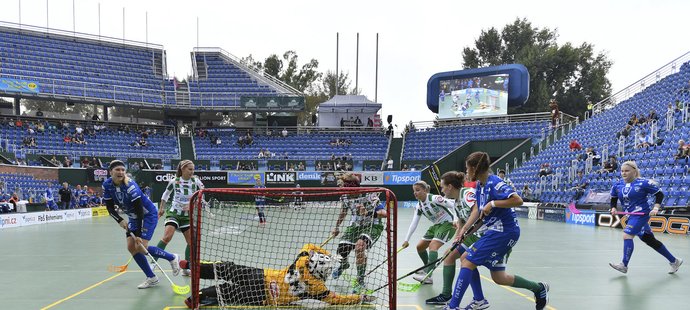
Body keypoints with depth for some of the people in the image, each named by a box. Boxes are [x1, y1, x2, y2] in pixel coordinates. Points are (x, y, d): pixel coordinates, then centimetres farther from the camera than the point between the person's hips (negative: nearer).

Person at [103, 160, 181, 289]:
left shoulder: (130, 186, -30)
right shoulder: (107, 185, -11)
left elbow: (140, 210, -30)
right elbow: (110, 207, -5)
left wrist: (139, 234, -31)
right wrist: (120, 220, -23)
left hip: (148, 214, -7)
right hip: (133, 217, 7)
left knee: (140, 247, -15)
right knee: (131, 247, -4)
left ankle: (172, 258, 7)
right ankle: (151, 278, 7)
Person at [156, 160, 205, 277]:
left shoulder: (196, 182, -6)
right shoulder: (174, 181, -7)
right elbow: (165, 195, 9)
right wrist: (161, 209, 16)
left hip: (187, 215, 3)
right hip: (173, 213, -3)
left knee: (191, 241, 1)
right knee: (167, 237, -22)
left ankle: (186, 268, 15)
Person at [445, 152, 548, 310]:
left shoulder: (494, 183, -19)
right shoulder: (480, 185, 10)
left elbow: (518, 200, -28)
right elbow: (477, 210, 11)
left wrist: (492, 203, -25)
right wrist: (464, 228, -1)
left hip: (504, 231, -10)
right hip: (495, 231, 10)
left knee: (468, 262, -12)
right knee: (498, 277, 14)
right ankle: (539, 288, 24)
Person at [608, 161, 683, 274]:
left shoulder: (643, 183, -12)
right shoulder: (617, 185, 5)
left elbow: (659, 194, -4)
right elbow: (613, 199, 17)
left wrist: (656, 207, -16)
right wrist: (614, 208, -2)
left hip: (641, 214, -7)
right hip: (630, 217, 7)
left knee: (627, 235, -21)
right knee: (649, 240, 14)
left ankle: (624, 265, -15)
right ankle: (674, 261, 30)